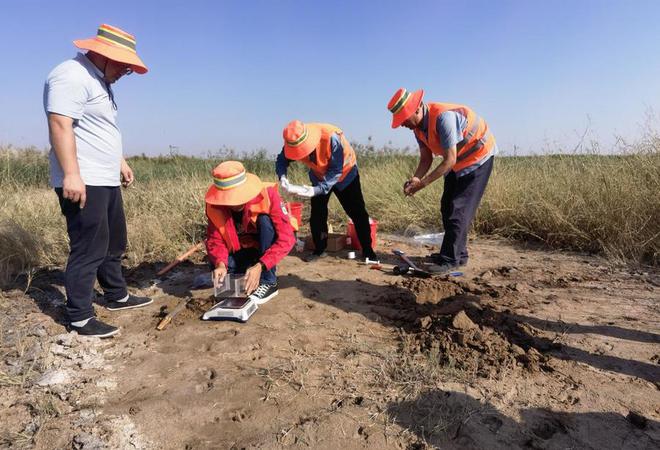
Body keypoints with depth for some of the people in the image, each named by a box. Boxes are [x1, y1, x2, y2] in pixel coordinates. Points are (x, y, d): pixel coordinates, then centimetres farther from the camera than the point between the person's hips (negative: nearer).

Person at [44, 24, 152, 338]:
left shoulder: (99, 80, 20)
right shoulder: (72, 76, -12)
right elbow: (60, 125, -23)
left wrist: (120, 162, 27)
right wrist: (71, 174, -29)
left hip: (106, 181, 11)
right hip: (82, 183, -11)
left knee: (113, 244, 18)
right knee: (89, 250, -7)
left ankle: (117, 296, 33)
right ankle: (79, 319, 3)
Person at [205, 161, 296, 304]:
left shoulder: (267, 194, -31)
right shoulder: (215, 205, -20)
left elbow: (286, 238, -35)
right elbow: (215, 240, -16)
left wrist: (260, 266, -44)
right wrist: (220, 263, -37)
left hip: (270, 246, -3)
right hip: (245, 249, 3)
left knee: (265, 220, -33)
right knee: (216, 262, -23)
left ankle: (269, 282, -21)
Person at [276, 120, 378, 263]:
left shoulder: (332, 137, -40)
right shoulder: (295, 142, -26)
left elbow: (336, 171, -35)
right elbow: (281, 160, -18)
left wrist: (317, 189, -46)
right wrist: (283, 178, -40)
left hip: (345, 173, -4)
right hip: (319, 175, 4)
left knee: (357, 212, -3)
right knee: (317, 213, 2)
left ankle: (367, 250, 10)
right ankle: (319, 249, 18)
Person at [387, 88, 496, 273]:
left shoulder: (443, 117, -33)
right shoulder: (419, 126, -6)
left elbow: (450, 160, -32)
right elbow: (426, 159, -2)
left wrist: (423, 183, -32)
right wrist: (415, 178, -20)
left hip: (478, 156, -9)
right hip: (458, 160, 9)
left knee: (459, 209, -13)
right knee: (447, 207, 10)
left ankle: (451, 259, -7)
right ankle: (458, 254, 20)